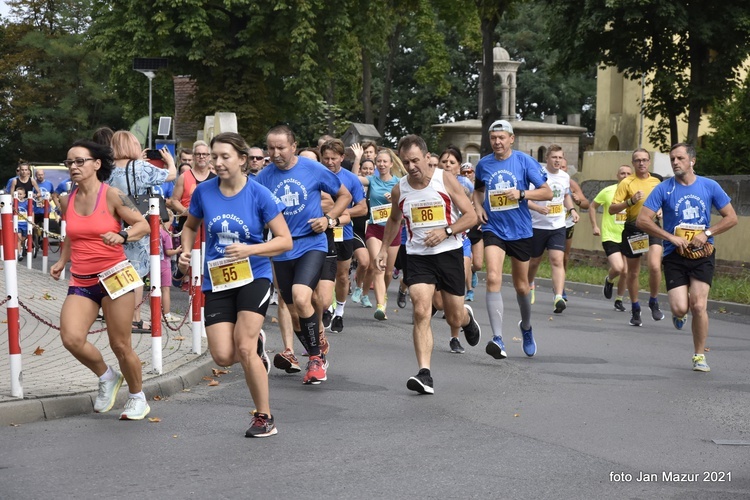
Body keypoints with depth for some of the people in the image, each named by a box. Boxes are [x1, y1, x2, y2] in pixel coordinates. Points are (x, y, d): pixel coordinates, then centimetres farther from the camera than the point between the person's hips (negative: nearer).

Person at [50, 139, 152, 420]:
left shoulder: (112, 195, -8)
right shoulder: (67, 201, 8)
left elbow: (143, 225, -8)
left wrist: (122, 235, -26)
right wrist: (62, 262, 14)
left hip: (114, 276, -4)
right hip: (81, 281, 4)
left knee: (120, 345, 1)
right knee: (71, 339, -17)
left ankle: (138, 398, 26)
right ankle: (107, 378, 12)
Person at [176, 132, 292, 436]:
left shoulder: (259, 194, -10)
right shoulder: (204, 192, 0)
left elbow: (285, 240, -7)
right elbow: (190, 226, 19)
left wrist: (250, 249, -21)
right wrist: (186, 252, 0)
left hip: (253, 276, -3)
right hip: (216, 280, 3)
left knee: (244, 348, -15)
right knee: (223, 356, -8)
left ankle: (264, 417, 3)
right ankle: (254, 344, 30)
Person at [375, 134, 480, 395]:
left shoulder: (446, 180, -8)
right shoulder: (399, 190, 1)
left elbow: (471, 216, -6)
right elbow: (393, 221, 22)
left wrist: (445, 231, -20)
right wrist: (384, 248, 13)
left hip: (449, 253, -1)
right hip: (417, 256, 1)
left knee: (455, 319, 8)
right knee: (421, 312, -18)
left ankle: (467, 318, 48)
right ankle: (425, 374, -21)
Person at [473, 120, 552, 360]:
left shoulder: (525, 161, -6)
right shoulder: (483, 164, 2)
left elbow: (547, 192, -6)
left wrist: (522, 194, -22)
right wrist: (478, 207, 2)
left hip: (520, 231, 0)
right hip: (493, 229, 1)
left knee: (521, 286, 12)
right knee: (493, 279, -21)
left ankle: (526, 327, 42)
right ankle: (497, 338, -26)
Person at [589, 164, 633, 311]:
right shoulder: (608, 191, -4)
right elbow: (592, 206, 9)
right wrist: (594, 226, 2)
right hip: (610, 237, -3)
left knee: (625, 272, 4)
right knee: (617, 268, -19)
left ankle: (619, 300, 25)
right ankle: (609, 280, 16)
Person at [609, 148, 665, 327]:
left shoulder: (656, 182, 9)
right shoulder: (626, 183, -3)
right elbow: (612, 209, -9)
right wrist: (631, 201, -20)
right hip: (633, 229, -1)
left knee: (655, 266, -19)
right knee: (633, 272, 8)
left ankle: (654, 302, 3)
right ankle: (635, 309, 25)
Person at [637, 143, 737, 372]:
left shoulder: (710, 186, 1)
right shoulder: (664, 189, -3)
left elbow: (731, 218, 5)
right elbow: (642, 220, -6)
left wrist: (706, 233, -9)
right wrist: (671, 237, -14)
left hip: (703, 255, 0)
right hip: (675, 256, 0)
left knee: (698, 306, -10)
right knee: (680, 308, -12)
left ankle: (699, 355, 7)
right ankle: (678, 315, 29)